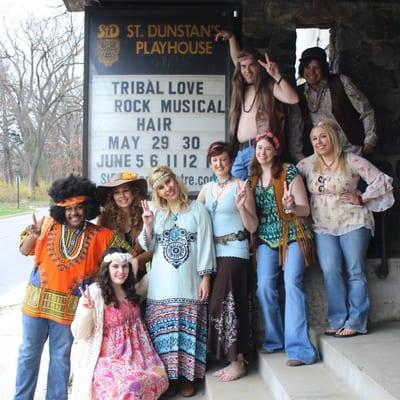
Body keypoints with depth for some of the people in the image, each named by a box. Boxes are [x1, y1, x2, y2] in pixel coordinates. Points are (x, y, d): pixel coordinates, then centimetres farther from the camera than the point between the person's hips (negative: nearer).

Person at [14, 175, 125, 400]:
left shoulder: (99, 235, -6)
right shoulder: (49, 225, -4)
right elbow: (24, 251, 2)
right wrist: (33, 235, -16)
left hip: (69, 307, -1)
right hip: (36, 301, 1)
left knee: (61, 358, 12)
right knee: (29, 354, 13)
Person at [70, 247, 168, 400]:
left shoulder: (130, 290, 7)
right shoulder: (94, 292, -14)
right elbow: (79, 334, -14)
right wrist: (86, 311, -32)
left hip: (133, 353, 7)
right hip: (106, 358, -7)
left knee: (158, 378, -15)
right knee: (132, 385, -30)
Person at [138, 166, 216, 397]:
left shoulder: (198, 209, 3)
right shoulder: (154, 211, 10)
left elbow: (205, 246, 0)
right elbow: (149, 247, 9)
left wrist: (205, 278, -5)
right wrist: (147, 225, -8)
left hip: (189, 283, -2)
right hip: (162, 285, 2)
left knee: (189, 329, 1)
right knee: (164, 331, 1)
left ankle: (187, 377, 12)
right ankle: (167, 377, 11)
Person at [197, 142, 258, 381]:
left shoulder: (241, 186, -2)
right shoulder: (206, 190, 13)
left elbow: (253, 227, -5)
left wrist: (241, 206, -20)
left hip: (235, 251, -5)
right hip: (213, 252, 5)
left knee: (223, 303, -10)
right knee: (220, 303, 7)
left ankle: (237, 361, 0)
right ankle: (233, 358, 16)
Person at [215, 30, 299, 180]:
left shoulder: (269, 86, -1)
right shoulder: (244, 87, 19)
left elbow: (293, 99, -19)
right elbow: (236, 58, 35)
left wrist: (277, 76, -27)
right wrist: (231, 37, 29)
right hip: (241, 151, 7)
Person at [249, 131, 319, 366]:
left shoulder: (289, 172, -3)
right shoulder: (252, 177, 11)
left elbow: (305, 210, -4)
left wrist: (291, 207, -24)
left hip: (292, 235, -4)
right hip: (266, 238, 4)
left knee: (293, 284, -16)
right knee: (264, 287, -5)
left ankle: (299, 347, -14)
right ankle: (275, 339, 12)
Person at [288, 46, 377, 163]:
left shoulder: (342, 82, 0)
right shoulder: (299, 95, 6)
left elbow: (366, 111, 4)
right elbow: (295, 130, 6)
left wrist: (370, 140, 1)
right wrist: (298, 158, 1)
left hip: (351, 152, -1)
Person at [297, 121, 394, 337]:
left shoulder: (351, 161, -5)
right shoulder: (307, 164, 5)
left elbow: (383, 181, -4)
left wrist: (362, 199, -8)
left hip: (352, 223, -2)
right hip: (323, 227, 3)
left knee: (355, 272, -1)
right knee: (330, 271, -7)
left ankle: (355, 322, 6)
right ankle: (338, 320, 4)